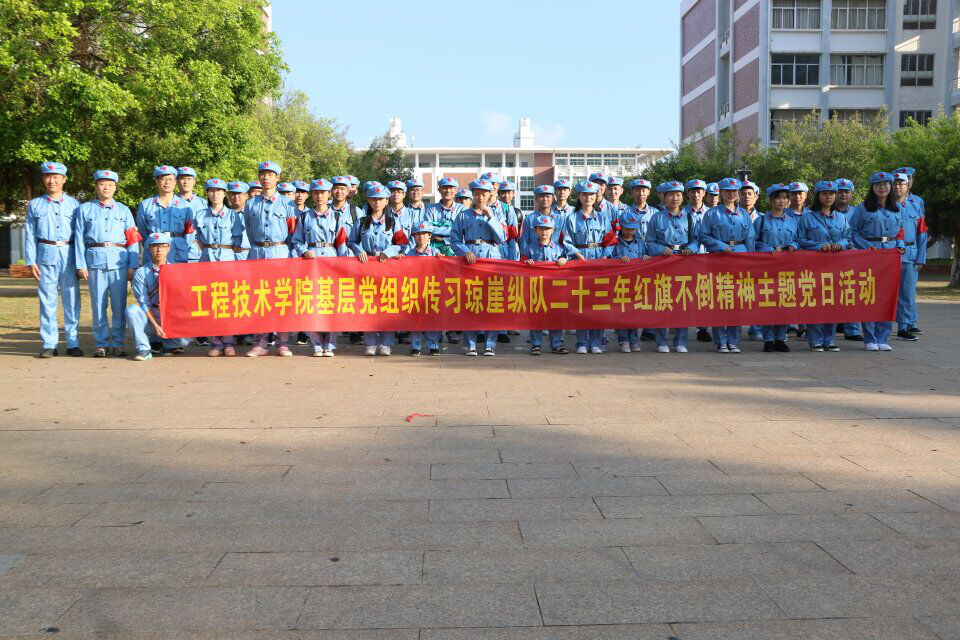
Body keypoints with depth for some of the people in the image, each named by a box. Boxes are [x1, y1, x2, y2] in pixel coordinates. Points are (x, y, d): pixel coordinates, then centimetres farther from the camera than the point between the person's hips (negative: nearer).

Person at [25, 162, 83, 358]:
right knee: (47, 300, 1)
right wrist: (31, 261, 0)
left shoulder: (73, 204, 10)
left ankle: (72, 343, 7)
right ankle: (49, 344, 6)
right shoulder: (35, 205, 11)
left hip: (69, 255, 0)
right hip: (46, 255, 0)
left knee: (72, 300, 0)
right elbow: (29, 235, 8)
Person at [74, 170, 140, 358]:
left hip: (119, 261, 0)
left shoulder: (124, 210, 13)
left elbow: (134, 240, 8)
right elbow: (79, 238, 7)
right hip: (95, 260, 0)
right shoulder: (85, 209, 11)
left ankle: (117, 343, 10)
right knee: (98, 304, 2)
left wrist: (133, 265, -1)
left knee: (119, 304, 1)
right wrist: (80, 265, -1)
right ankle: (101, 343, 9)